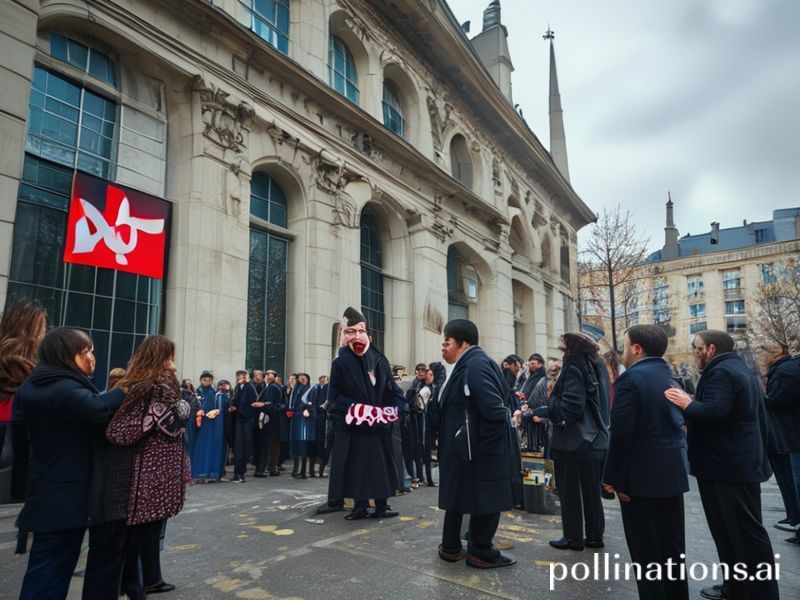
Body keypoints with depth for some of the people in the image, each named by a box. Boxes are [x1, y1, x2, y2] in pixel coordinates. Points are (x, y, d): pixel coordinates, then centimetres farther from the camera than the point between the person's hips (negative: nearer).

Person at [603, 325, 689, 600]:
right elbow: (676, 424, 14)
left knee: (646, 554, 3)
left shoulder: (631, 379, -16)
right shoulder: (669, 375, 8)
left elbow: (621, 434, -20)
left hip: (642, 477, -8)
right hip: (672, 474, 8)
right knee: (672, 549, 18)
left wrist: (613, 478, -12)